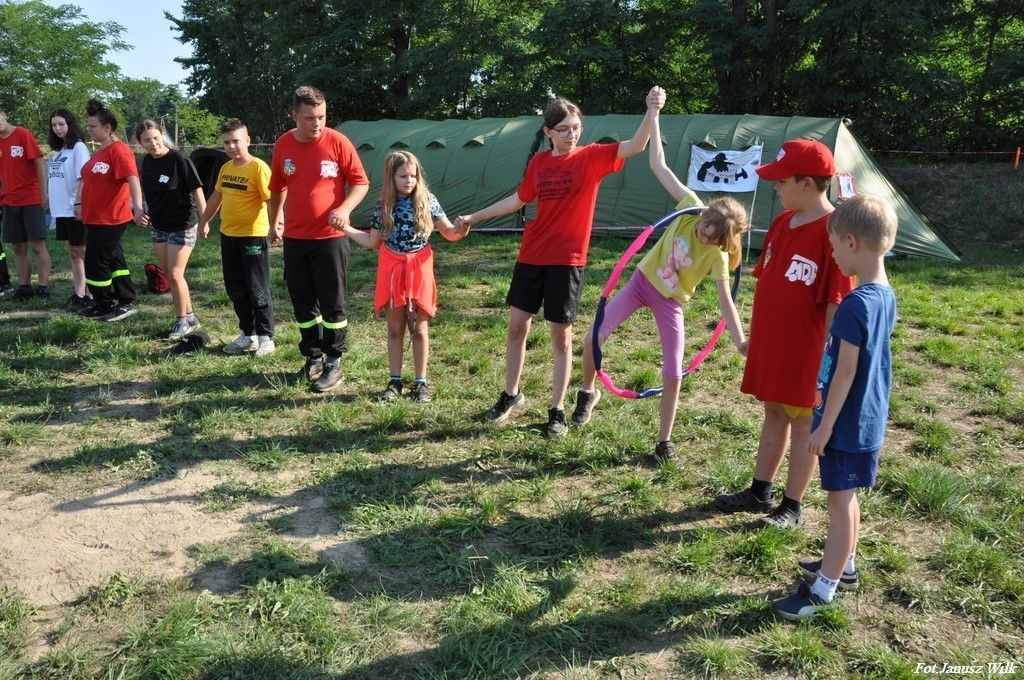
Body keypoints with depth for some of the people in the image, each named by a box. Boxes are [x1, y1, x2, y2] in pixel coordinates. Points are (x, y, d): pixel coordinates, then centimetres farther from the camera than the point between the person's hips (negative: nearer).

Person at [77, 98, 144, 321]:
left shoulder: (119, 151, -17)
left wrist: (137, 206, -42)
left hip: (110, 219, -10)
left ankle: (105, 306, 14)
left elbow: (133, 179, -29)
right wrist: (80, 203, 24)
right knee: (113, 259, 15)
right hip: (95, 217, 10)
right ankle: (126, 302, 24)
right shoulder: (100, 151, 14)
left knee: (96, 264, -2)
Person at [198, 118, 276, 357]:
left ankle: (266, 337, 9)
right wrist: (204, 221, 30)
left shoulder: (258, 167, -13)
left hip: (253, 237, -8)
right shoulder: (225, 168, 10)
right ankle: (248, 335, 23)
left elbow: (271, 199, -19)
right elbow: (217, 196, 23)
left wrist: (276, 224, -30)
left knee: (257, 290, -1)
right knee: (235, 290, 12)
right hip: (228, 236, 8)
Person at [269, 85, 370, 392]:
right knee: (302, 303, 10)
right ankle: (313, 357, 25)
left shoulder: (337, 142, -8)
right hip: (295, 238, 4)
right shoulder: (283, 145, 3)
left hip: (330, 237, -4)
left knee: (332, 303, 2)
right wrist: (275, 220, 10)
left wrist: (345, 209, -21)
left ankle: (334, 362, 13)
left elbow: (361, 182, -4)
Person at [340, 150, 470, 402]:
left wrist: (461, 231, -23)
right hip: (392, 268, 2)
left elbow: (449, 232, -1)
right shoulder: (383, 206, 0)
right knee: (395, 328, 10)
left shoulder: (427, 201, -5)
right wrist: (346, 229, -2)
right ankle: (395, 381, 20)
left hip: (418, 268, -2)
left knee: (418, 328, 6)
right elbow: (373, 241, 7)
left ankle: (421, 382, 16)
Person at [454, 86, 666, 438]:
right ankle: (511, 395, 30)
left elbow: (636, 146, -20)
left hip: (567, 261, -4)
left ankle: (557, 410, 16)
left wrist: (651, 112, -38)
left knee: (561, 335, 3)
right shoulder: (538, 163, 5)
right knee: (516, 326, 10)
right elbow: (518, 200, 18)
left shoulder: (591, 157, -6)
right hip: (531, 257, 4)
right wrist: (474, 217, 22)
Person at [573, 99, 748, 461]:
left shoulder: (717, 257, -22)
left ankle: (664, 440, 10)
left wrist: (741, 340, -34)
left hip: (671, 301, -2)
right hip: (642, 280, 2)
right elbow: (658, 166, -15)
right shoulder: (690, 207, -18)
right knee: (593, 337, -9)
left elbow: (725, 302, -22)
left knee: (673, 374, -7)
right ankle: (588, 391, 19)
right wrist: (654, 117, -17)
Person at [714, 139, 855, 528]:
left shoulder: (832, 231, -18)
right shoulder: (782, 222, 7)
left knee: (802, 425, 7)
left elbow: (837, 301, -18)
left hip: (805, 351, -7)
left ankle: (791, 507, 19)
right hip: (769, 343, 8)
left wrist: (827, 356, -17)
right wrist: (755, 336, 17)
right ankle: (759, 493, 30)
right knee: (773, 415, 18)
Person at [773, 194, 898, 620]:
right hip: (868, 420, 9)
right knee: (845, 497, 21)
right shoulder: (886, 296, 4)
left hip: (847, 424, -9)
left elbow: (845, 373, -22)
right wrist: (825, 399, 21)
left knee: (839, 501, 1)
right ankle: (843, 565, 37)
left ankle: (824, 588, 13)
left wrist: (825, 426, -15)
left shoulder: (856, 304, -24)